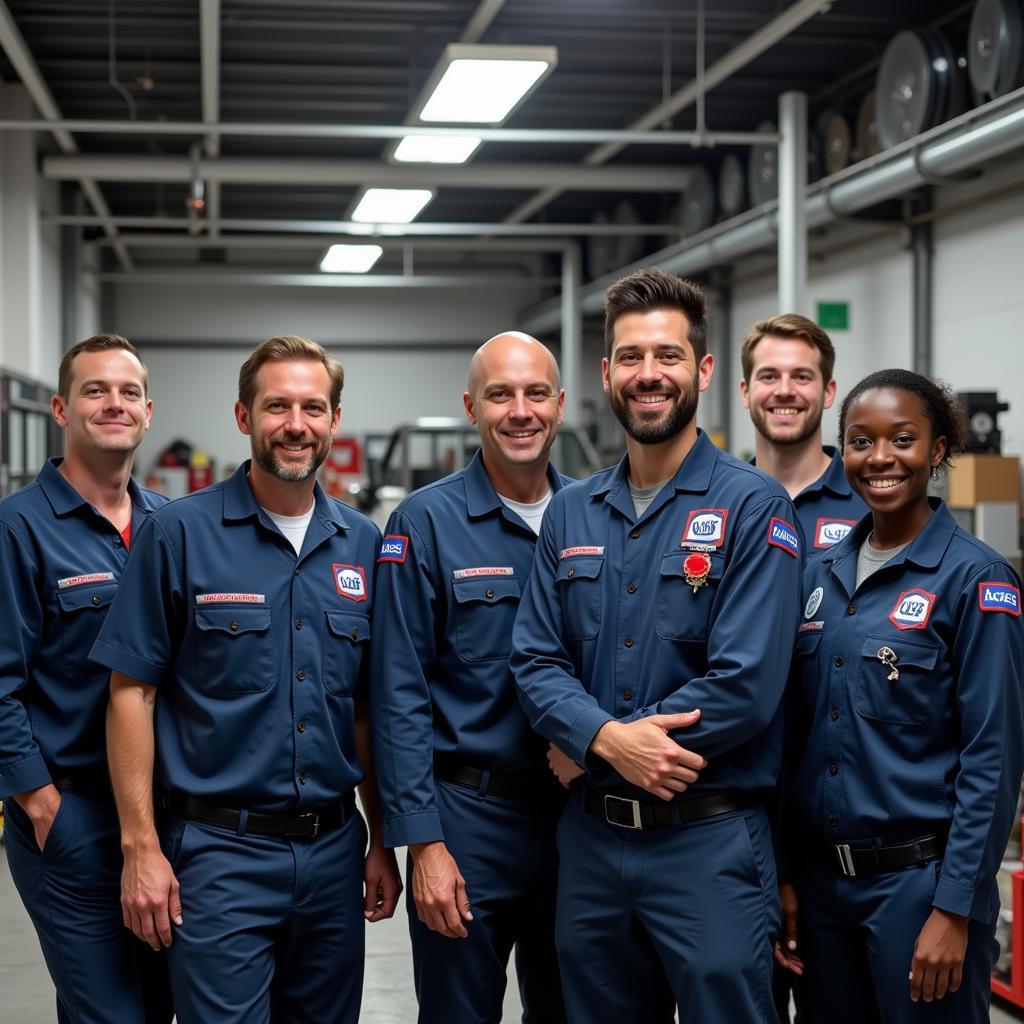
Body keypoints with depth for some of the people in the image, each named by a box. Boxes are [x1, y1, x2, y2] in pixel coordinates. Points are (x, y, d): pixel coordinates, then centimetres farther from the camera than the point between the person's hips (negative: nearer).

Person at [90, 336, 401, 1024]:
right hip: (220, 851, -4)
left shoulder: (363, 546, 7)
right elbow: (132, 693, -6)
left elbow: (367, 708, 12)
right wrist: (141, 846, -10)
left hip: (334, 849, 4)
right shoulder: (180, 534, -6)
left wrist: (381, 841, 10)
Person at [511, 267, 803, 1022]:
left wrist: (584, 750, -12)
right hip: (591, 838, 5)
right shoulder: (570, 513, 8)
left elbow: (745, 686, -17)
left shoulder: (752, 507, -9)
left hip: (710, 839, -5)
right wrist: (608, 737, -18)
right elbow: (536, 660, 4)